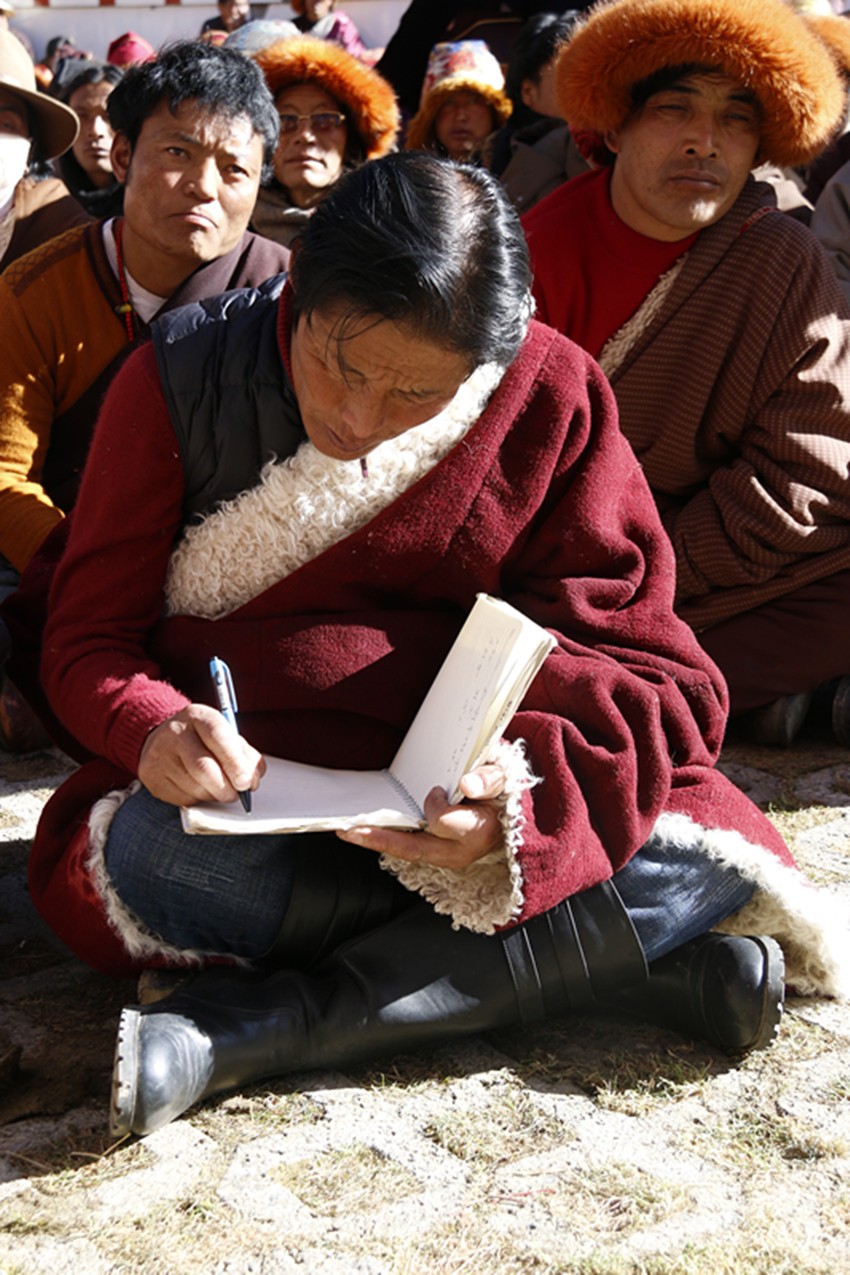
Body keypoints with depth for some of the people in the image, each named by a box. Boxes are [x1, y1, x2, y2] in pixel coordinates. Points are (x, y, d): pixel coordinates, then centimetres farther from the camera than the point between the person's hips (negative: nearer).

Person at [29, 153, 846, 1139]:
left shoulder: (552, 394, -6)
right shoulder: (180, 380, -6)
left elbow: (643, 665, -8)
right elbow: (91, 636, -3)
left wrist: (527, 787, -30)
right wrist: (154, 726, -27)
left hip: (456, 797, 1)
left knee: (704, 860, -27)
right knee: (147, 860, -35)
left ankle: (257, 1022, -27)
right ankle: (626, 952, -23)